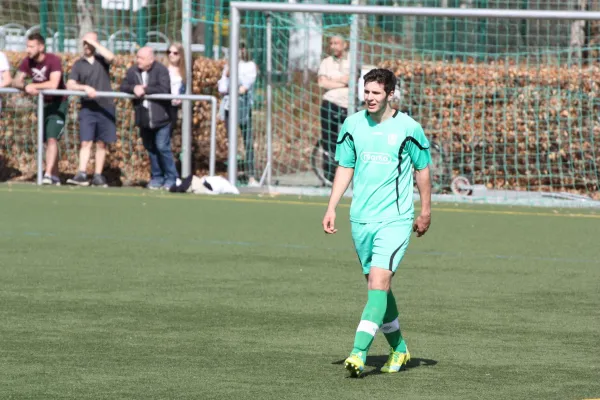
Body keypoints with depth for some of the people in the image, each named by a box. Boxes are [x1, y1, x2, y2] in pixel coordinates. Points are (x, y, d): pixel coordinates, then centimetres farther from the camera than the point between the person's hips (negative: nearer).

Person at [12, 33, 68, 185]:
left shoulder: (53, 60, -23)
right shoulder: (27, 62, -5)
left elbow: (53, 84, -34)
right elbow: (16, 82, -10)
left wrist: (33, 86, -24)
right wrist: (25, 86, -32)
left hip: (58, 104, -6)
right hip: (43, 104, 6)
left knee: (52, 139, -18)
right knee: (47, 141, 7)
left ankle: (48, 175, -26)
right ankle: (55, 177, 13)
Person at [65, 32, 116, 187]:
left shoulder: (101, 59, 7)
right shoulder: (78, 64, 8)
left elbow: (110, 56, -17)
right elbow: (70, 85, -1)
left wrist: (94, 42, -11)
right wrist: (85, 87, -19)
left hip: (105, 108, 0)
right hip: (87, 108, 0)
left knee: (102, 143, 3)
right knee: (86, 142, -8)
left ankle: (98, 176, 7)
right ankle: (82, 174, -15)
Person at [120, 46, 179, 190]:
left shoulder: (161, 70, -11)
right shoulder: (133, 71, 5)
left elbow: (164, 89, -22)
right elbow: (123, 87, 0)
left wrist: (145, 90, -20)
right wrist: (134, 88, -21)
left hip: (160, 118, -6)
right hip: (144, 118, 6)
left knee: (162, 147, -8)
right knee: (150, 148, 12)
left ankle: (171, 178, 2)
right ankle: (157, 177, 23)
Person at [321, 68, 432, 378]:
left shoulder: (408, 128, -5)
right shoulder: (352, 125, 5)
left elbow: (422, 169, 6)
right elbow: (344, 167, 14)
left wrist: (425, 212, 10)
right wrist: (331, 208, 6)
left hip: (395, 219, -4)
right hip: (361, 219, 5)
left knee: (379, 281, -17)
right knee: (377, 286, 11)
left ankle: (359, 353, -25)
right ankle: (399, 349, 28)